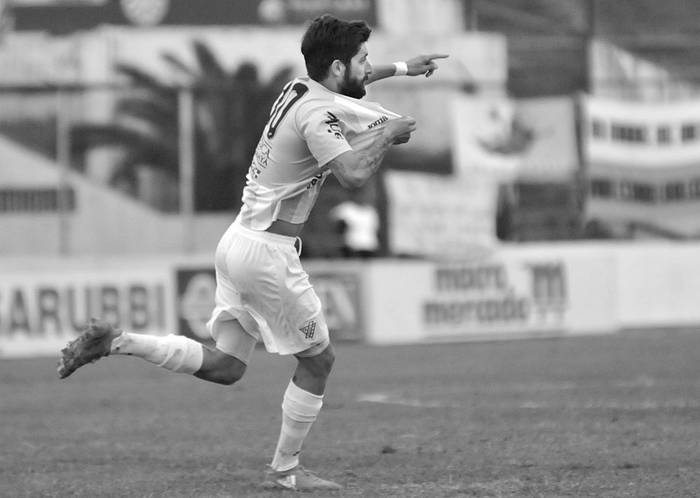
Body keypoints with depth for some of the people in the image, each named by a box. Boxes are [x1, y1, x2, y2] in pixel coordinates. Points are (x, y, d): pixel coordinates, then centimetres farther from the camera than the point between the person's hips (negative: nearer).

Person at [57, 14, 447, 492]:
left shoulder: (300, 88, 11)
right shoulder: (316, 113, -17)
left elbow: (351, 82, 35)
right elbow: (353, 174, -32)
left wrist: (402, 68, 39)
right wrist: (387, 135, -15)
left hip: (240, 242, 9)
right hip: (267, 253, -9)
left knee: (225, 366, 11)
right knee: (319, 359, 5)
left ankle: (117, 341, 3)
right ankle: (284, 470, 13)